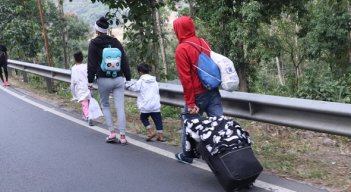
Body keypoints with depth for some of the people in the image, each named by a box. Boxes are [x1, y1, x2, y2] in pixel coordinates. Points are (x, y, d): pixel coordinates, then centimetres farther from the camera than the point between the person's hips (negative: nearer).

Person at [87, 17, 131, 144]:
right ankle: (122, 136, -2)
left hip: (103, 80, -2)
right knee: (120, 107, 0)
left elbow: (91, 64, -3)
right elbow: (124, 61, 9)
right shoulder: (115, 42, 7)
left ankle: (112, 132, 6)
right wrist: (128, 77, 15)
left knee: (105, 105, 15)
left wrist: (90, 80, 3)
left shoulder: (94, 44, -2)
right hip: (118, 79, 2)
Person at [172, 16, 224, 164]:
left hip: (198, 94, -5)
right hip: (213, 91, 6)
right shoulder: (203, 42, 7)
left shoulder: (182, 49, -13)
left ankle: (186, 156, 25)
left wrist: (190, 102, -13)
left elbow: (185, 78, -15)